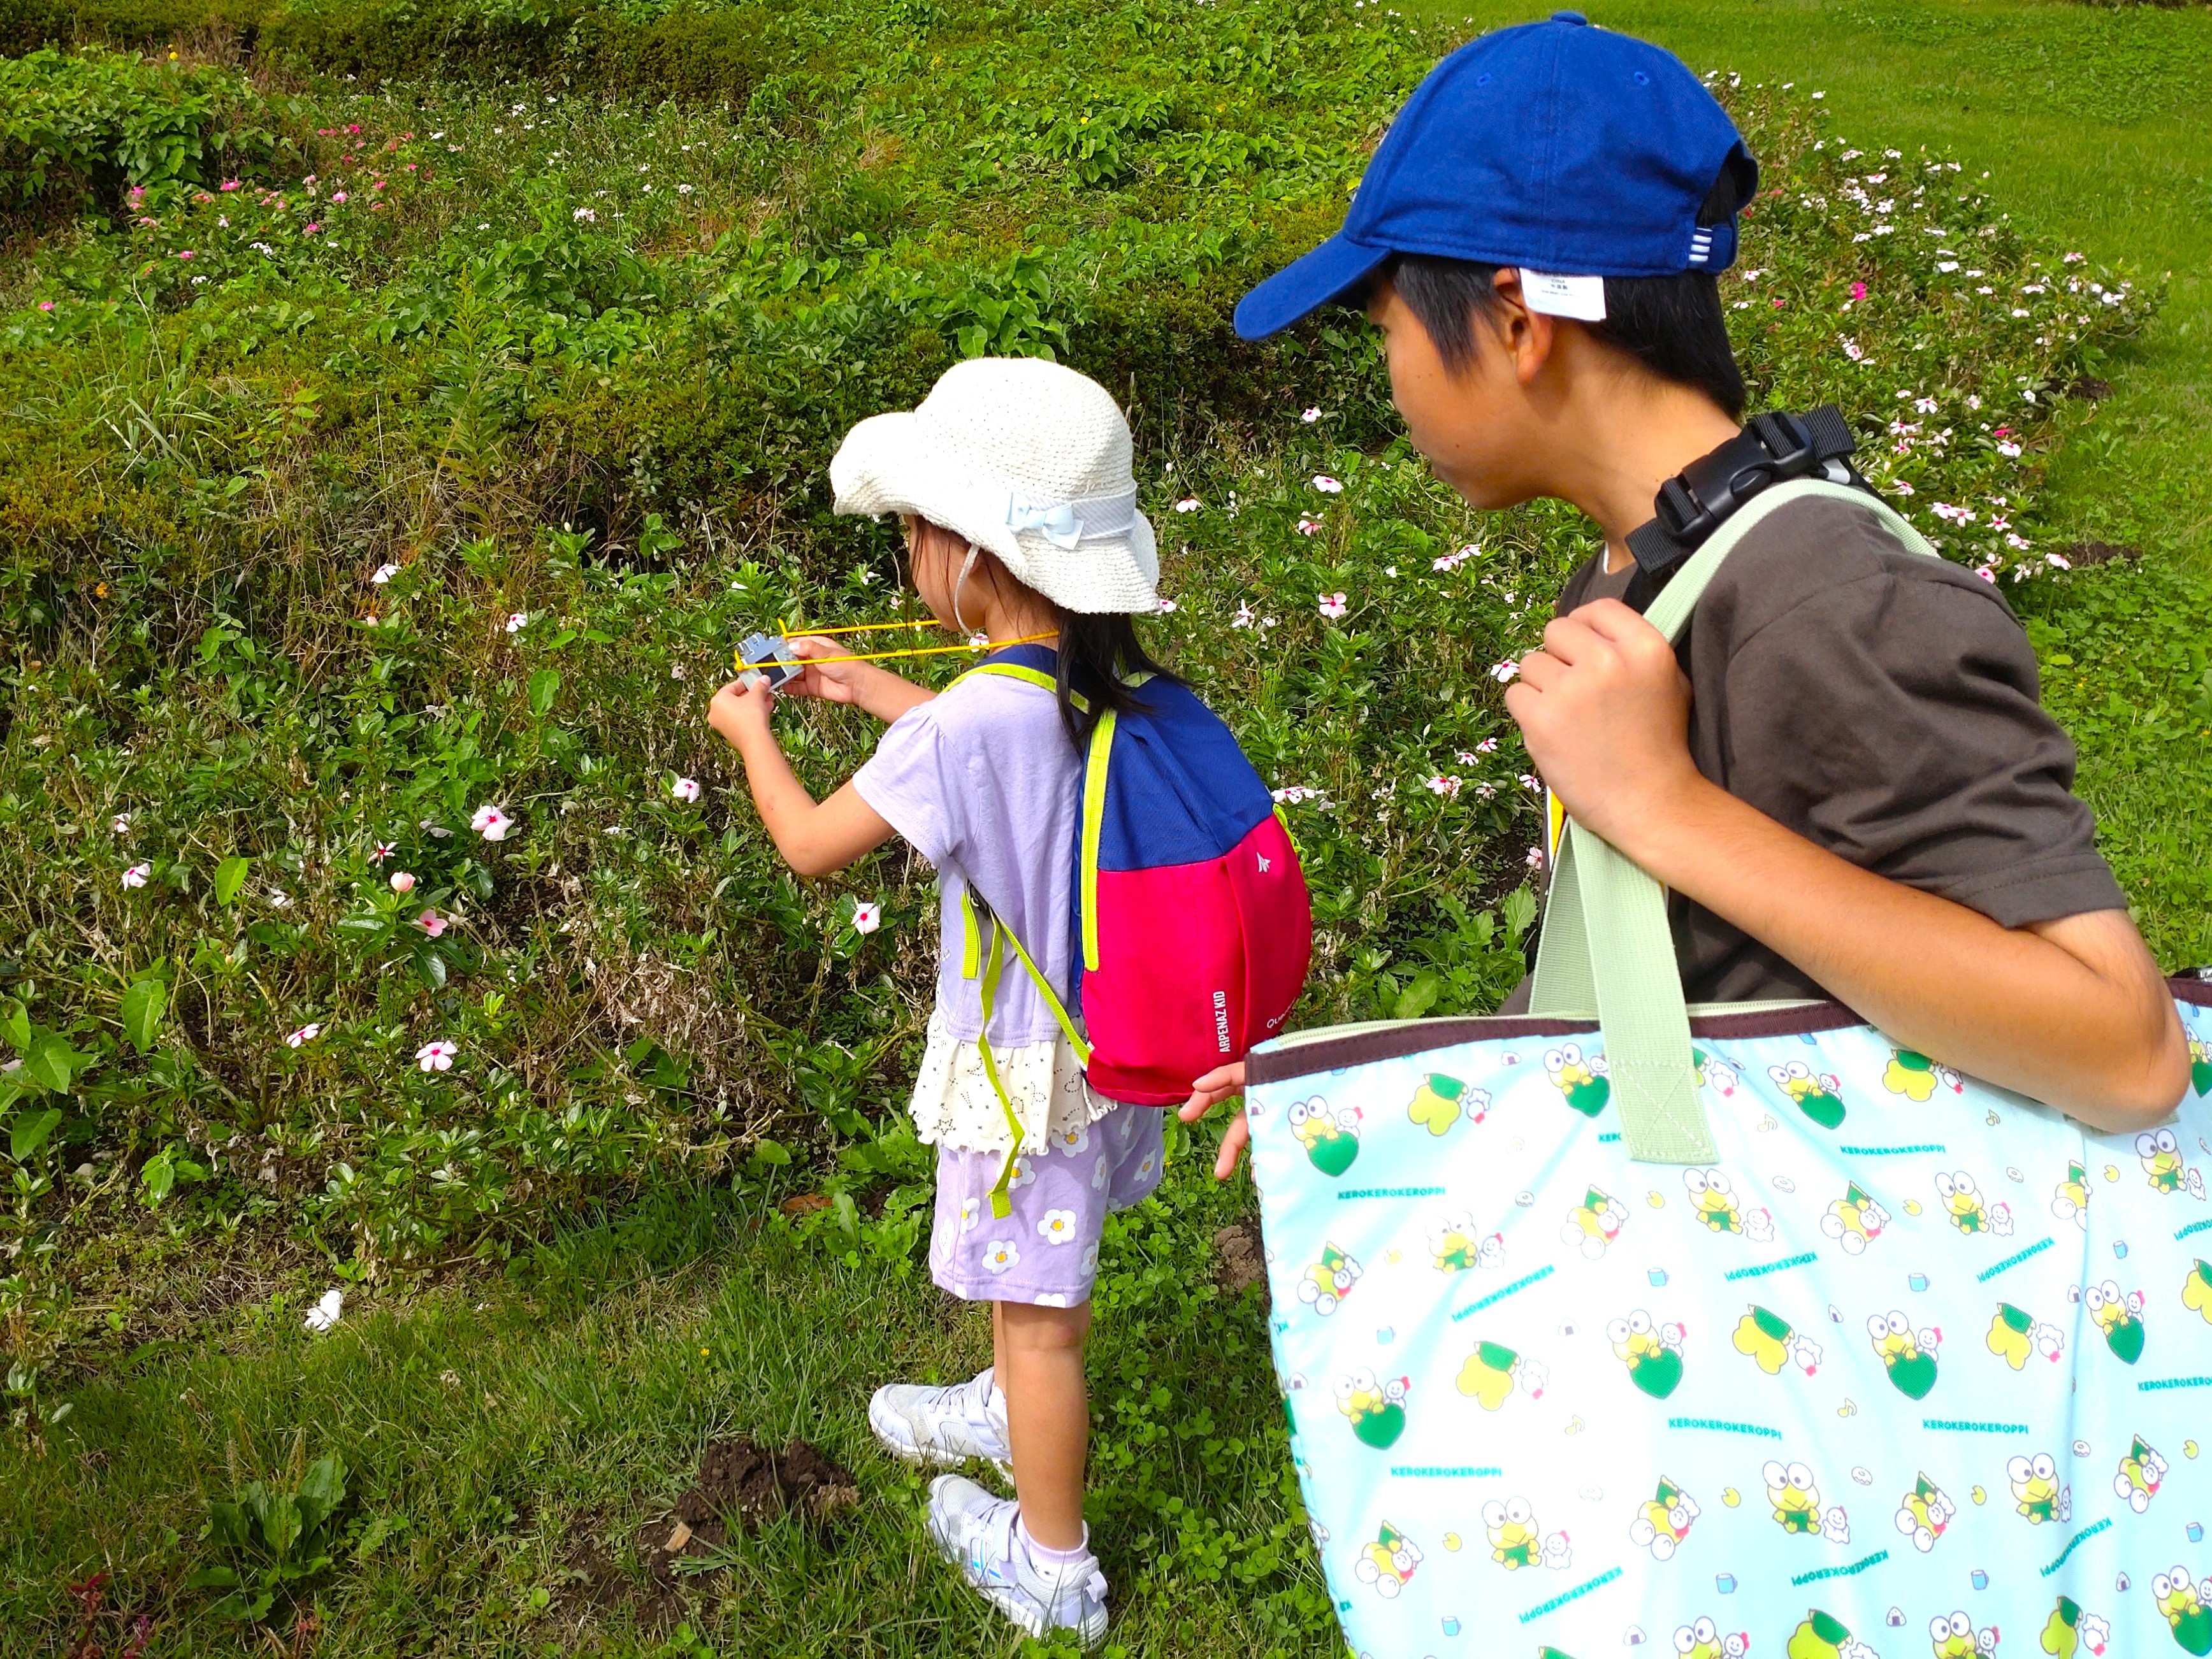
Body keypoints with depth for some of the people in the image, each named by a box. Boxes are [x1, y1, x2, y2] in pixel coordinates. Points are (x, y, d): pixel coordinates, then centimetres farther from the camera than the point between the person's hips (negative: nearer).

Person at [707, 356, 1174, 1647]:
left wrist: (751, 732, 3)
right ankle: (1013, 1417, 56)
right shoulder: (1116, 688, -7)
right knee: (1039, 1279, 30)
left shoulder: (961, 728, -30)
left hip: (1026, 1068, -7)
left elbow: (811, 844, -15)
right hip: (1115, 1031, 8)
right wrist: (867, 686, 23)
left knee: (1038, 1309, 11)